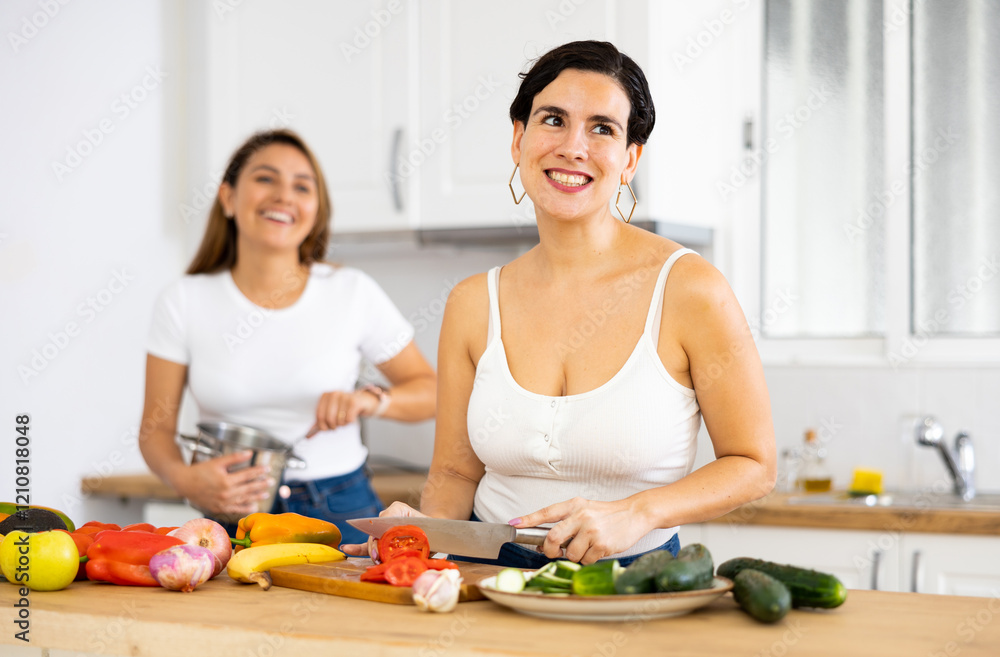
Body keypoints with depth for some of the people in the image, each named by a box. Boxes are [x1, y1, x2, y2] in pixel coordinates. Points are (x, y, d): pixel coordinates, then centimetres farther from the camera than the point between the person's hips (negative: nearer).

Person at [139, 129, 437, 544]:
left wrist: (370, 400, -11)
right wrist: (185, 479, -17)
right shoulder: (184, 303, 2)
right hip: (232, 517, 0)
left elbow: (430, 391, 9)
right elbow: (156, 428, 4)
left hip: (340, 513, 0)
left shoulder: (353, 293, 1)